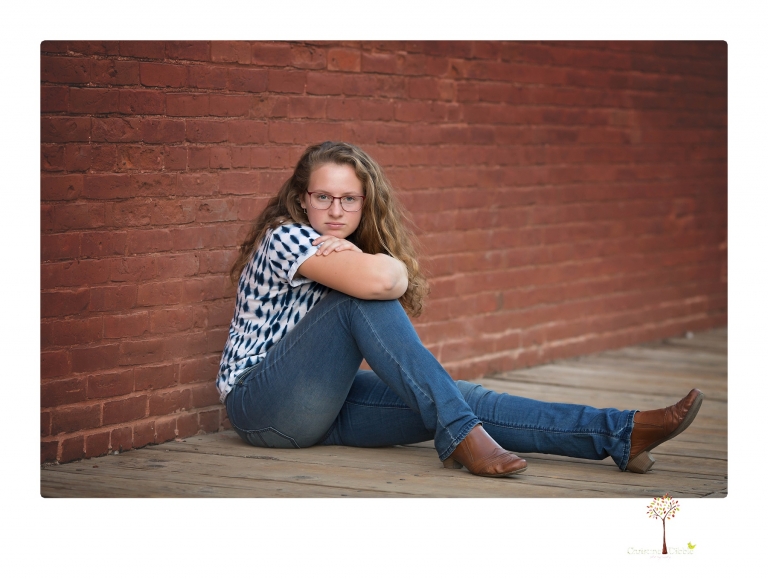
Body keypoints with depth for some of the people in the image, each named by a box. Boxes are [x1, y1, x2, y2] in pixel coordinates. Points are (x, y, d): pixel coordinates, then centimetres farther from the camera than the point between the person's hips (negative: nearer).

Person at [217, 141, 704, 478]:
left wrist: (355, 258, -16)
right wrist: (363, 262, -10)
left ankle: (621, 434, -22)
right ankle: (459, 435, -32)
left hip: (324, 405, 7)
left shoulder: (350, 247, 15)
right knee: (363, 298, -28)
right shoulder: (286, 238, -14)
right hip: (263, 406, -7)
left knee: (461, 398, -14)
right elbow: (380, 280, -31)